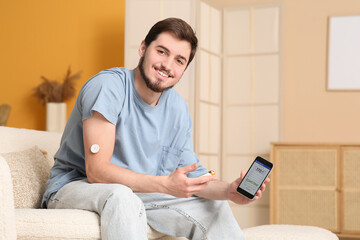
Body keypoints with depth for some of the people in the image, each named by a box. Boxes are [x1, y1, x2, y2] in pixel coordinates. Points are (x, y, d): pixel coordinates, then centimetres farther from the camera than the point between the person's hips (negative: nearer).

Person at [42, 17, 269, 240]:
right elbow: (97, 170, -28)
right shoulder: (108, 86, -22)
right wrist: (166, 185, -38)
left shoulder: (178, 108, 1)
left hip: (137, 193, 7)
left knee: (214, 206, -1)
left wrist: (229, 191, -18)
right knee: (121, 196, -39)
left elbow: (191, 173, 3)